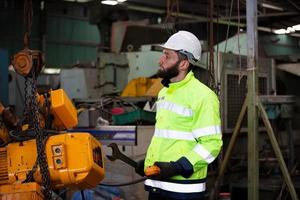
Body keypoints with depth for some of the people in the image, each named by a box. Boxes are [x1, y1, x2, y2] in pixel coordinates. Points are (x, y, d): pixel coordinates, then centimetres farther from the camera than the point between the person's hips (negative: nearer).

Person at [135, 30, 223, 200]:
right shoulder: (164, 92, 14)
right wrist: (148, 162, 13)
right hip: (157, 185, 8)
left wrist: (178, 168, -23)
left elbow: (211, 143, -18)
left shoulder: (203, 96, -13)